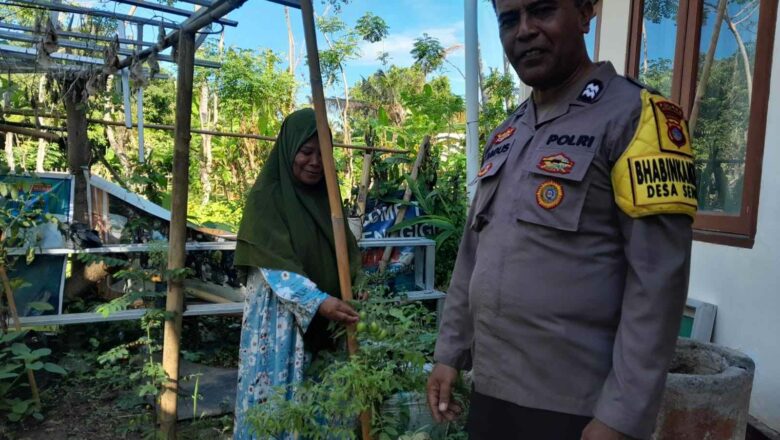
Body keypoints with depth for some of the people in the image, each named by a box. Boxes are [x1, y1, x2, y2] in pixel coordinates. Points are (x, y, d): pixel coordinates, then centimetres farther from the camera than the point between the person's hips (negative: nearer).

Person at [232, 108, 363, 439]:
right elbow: (274, 265, -17)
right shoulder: (266, 197, -8)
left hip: (326, 319, 5)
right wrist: (318, 302, -29)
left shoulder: (326, 197, 9)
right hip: (280, 317, -5)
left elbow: (346, 252, 9)